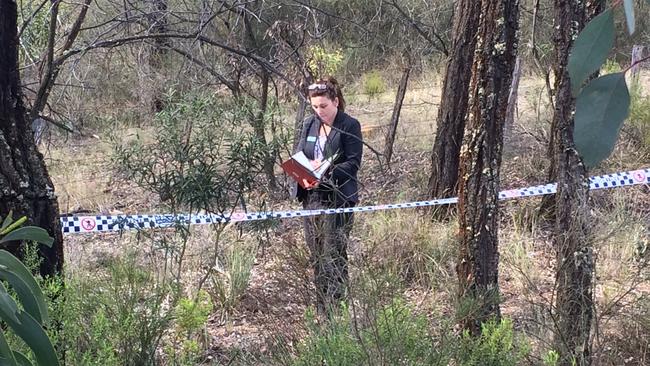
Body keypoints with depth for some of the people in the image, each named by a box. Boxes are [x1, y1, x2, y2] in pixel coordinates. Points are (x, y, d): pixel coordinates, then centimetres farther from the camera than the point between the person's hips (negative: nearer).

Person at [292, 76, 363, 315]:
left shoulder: (350, 126, -6)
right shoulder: (309, 124, 11)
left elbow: (353, 163, -10)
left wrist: (324, 172, -23)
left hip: (338, 197, -6)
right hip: (311, 195, 6)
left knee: (334, 254, -7)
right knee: (315, 252, 10)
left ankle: (335, 309, 0)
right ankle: (321, 307, 20)